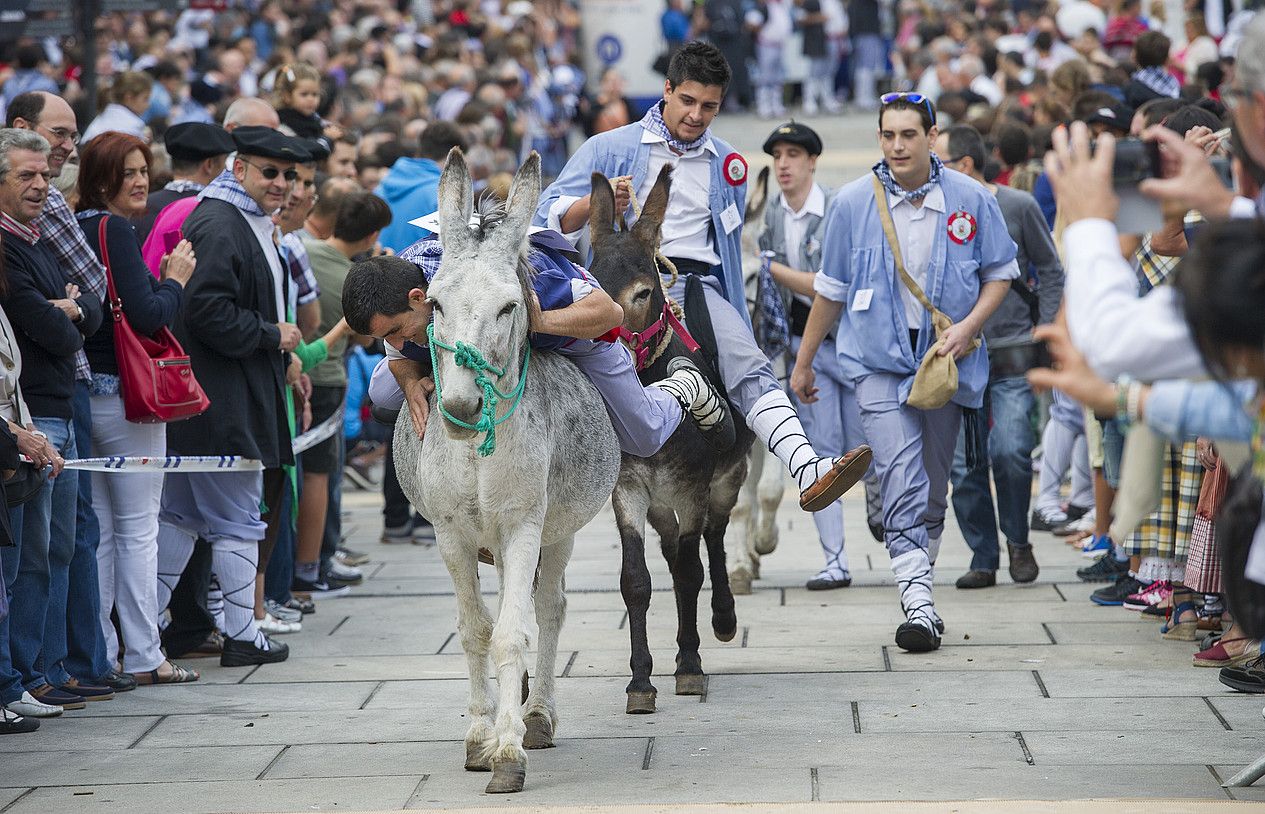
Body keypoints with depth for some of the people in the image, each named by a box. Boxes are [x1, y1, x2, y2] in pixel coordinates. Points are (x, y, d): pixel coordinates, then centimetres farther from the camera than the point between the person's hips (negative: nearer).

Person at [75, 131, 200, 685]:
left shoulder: (76, 229, 9)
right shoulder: (114, 231, -14)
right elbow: (146, 317, -20)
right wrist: (175, 280, -3)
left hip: (84, 393, 8)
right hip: (123, 393, -8)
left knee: (98, 530, 11)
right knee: (139, 528, -1)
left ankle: (98, 654, 15)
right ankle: (143, 656, 3)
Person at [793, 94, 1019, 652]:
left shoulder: (970, 200, -2)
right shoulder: (852, 203, -2)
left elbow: (1000, 272, 8)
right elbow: (831, 289, 9)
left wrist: (968, 327, -9)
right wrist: (803, 363, 16)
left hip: (944, 359, 2)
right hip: (878, 357, -2)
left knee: (934, 485, 9)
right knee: (900, 477, -17)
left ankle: (919, 580, 24)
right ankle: (918, 605, -23)